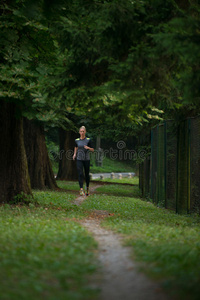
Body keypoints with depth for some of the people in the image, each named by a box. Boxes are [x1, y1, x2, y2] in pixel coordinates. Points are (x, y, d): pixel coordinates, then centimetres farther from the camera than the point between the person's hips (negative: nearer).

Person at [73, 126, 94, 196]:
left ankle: (87, 189, 30)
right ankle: (81, 190, -19)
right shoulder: (77, 140, 4)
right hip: (79, 159, 1)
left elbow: (92, 150, -1)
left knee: (87, 174, 10)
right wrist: (74, 154, 8)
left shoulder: (88, 140, -3)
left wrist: (88, 148, -21)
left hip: (86, 159, -1)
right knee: (80, 174, -13)